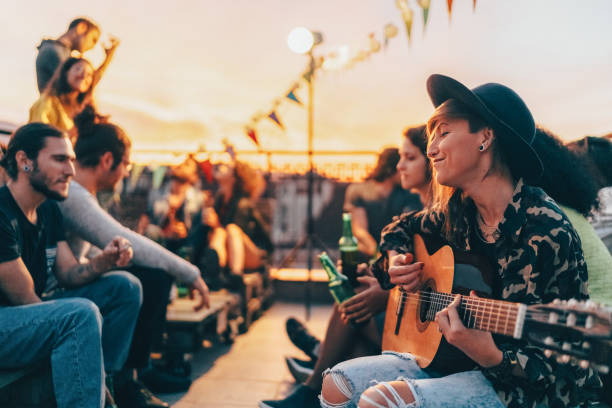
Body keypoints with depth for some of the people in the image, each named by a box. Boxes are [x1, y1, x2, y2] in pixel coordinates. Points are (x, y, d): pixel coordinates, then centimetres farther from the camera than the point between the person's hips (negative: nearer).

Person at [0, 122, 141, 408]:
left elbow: (68, 274, 5)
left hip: (31, 312, 9)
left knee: (124, 287, -1)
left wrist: (104, 262, -15)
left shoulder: (48, 210, 7)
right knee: (81, 313, -34)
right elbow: (24, 298, -18)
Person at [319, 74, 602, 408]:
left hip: (520, 380, -7)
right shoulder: (457, 210, 2)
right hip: (447, 358, 7)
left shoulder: (546, 230, -20)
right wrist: (396, 258, 3)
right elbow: (401, 228, 24)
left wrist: (490, 355, -36)